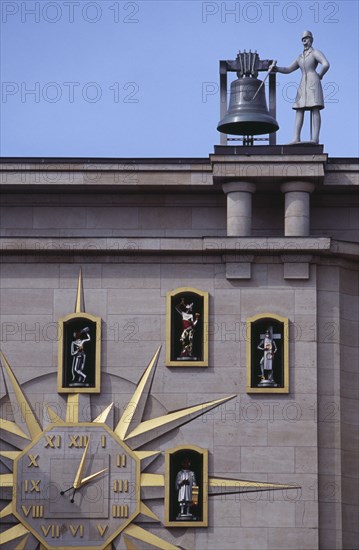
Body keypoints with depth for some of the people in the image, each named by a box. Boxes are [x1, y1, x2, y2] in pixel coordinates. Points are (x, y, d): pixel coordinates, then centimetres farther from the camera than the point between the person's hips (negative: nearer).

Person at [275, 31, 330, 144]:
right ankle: (296, 138, -13)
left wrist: (320, 76, -4)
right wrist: (276, 69, 6)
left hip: (313, 82, -7)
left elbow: (326, 65, -15)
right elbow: (288, 70, 23)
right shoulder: (300, 57, 24)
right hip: (303, 85, 7)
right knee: (299, 110, -4)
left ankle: (315, 138, -21)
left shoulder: (316, 53, 1)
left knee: (315, 109, -13)